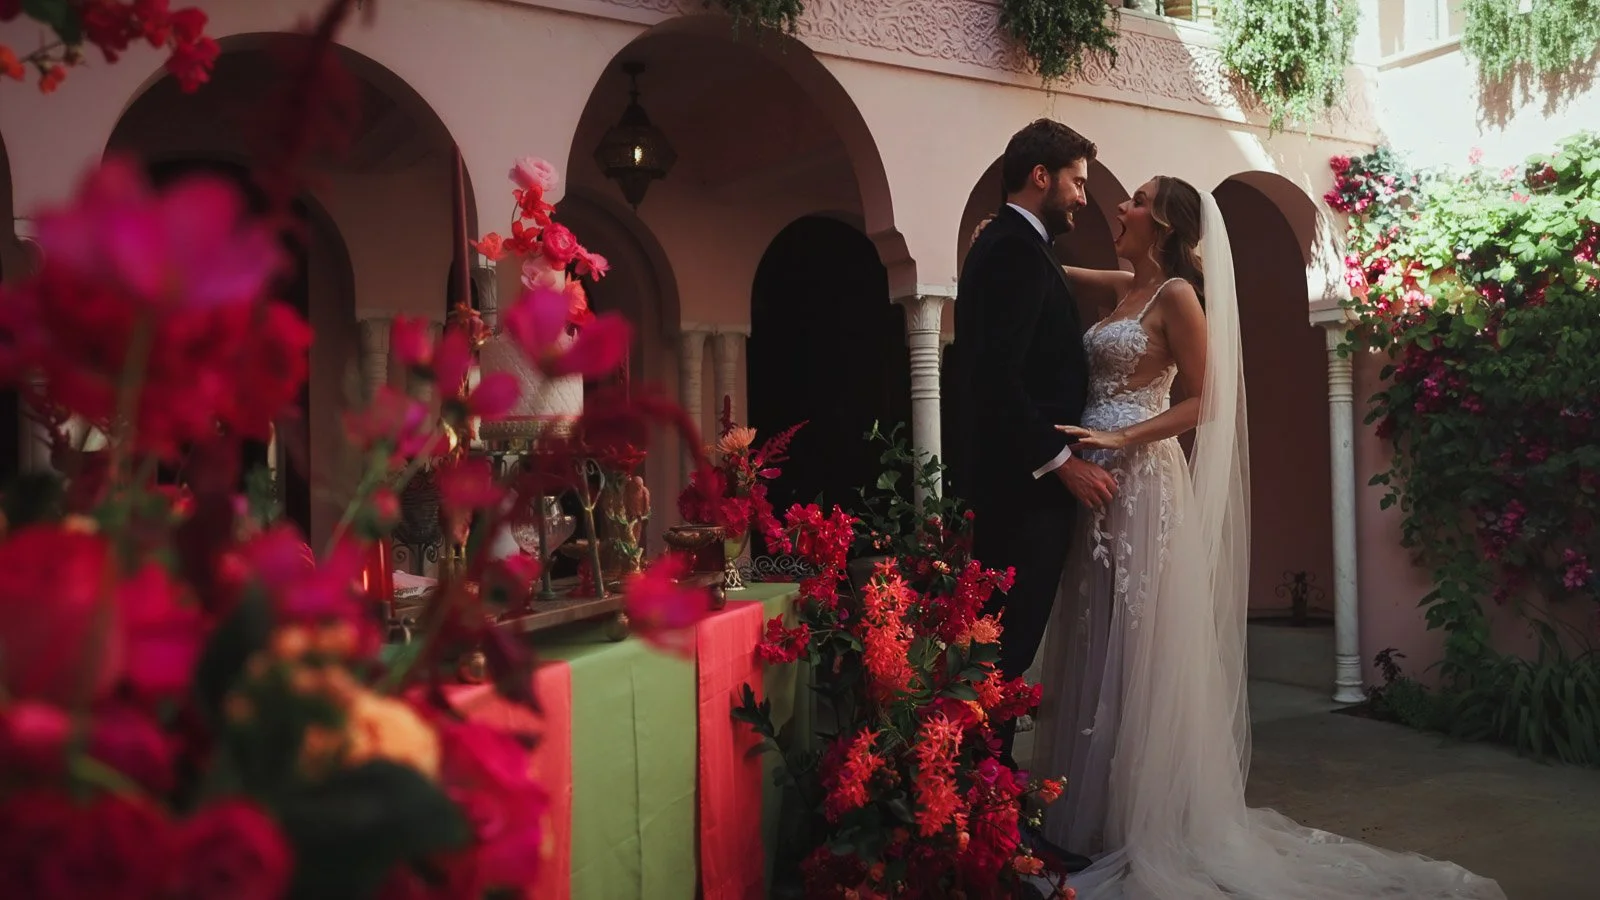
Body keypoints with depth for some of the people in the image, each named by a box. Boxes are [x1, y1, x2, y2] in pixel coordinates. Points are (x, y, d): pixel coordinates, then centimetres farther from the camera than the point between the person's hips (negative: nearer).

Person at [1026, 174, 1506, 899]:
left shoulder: (1177, 294, -7)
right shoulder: (1126, 289, 15)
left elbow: (1201, 403, -11)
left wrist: (1120, 438, -20)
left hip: (1141, 479, -8)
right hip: (1096, 482, 8)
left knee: (1138, 647, -3)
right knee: (1097, 643, 10)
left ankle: (1146, 820, 8)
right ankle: (1099, 808, 20)